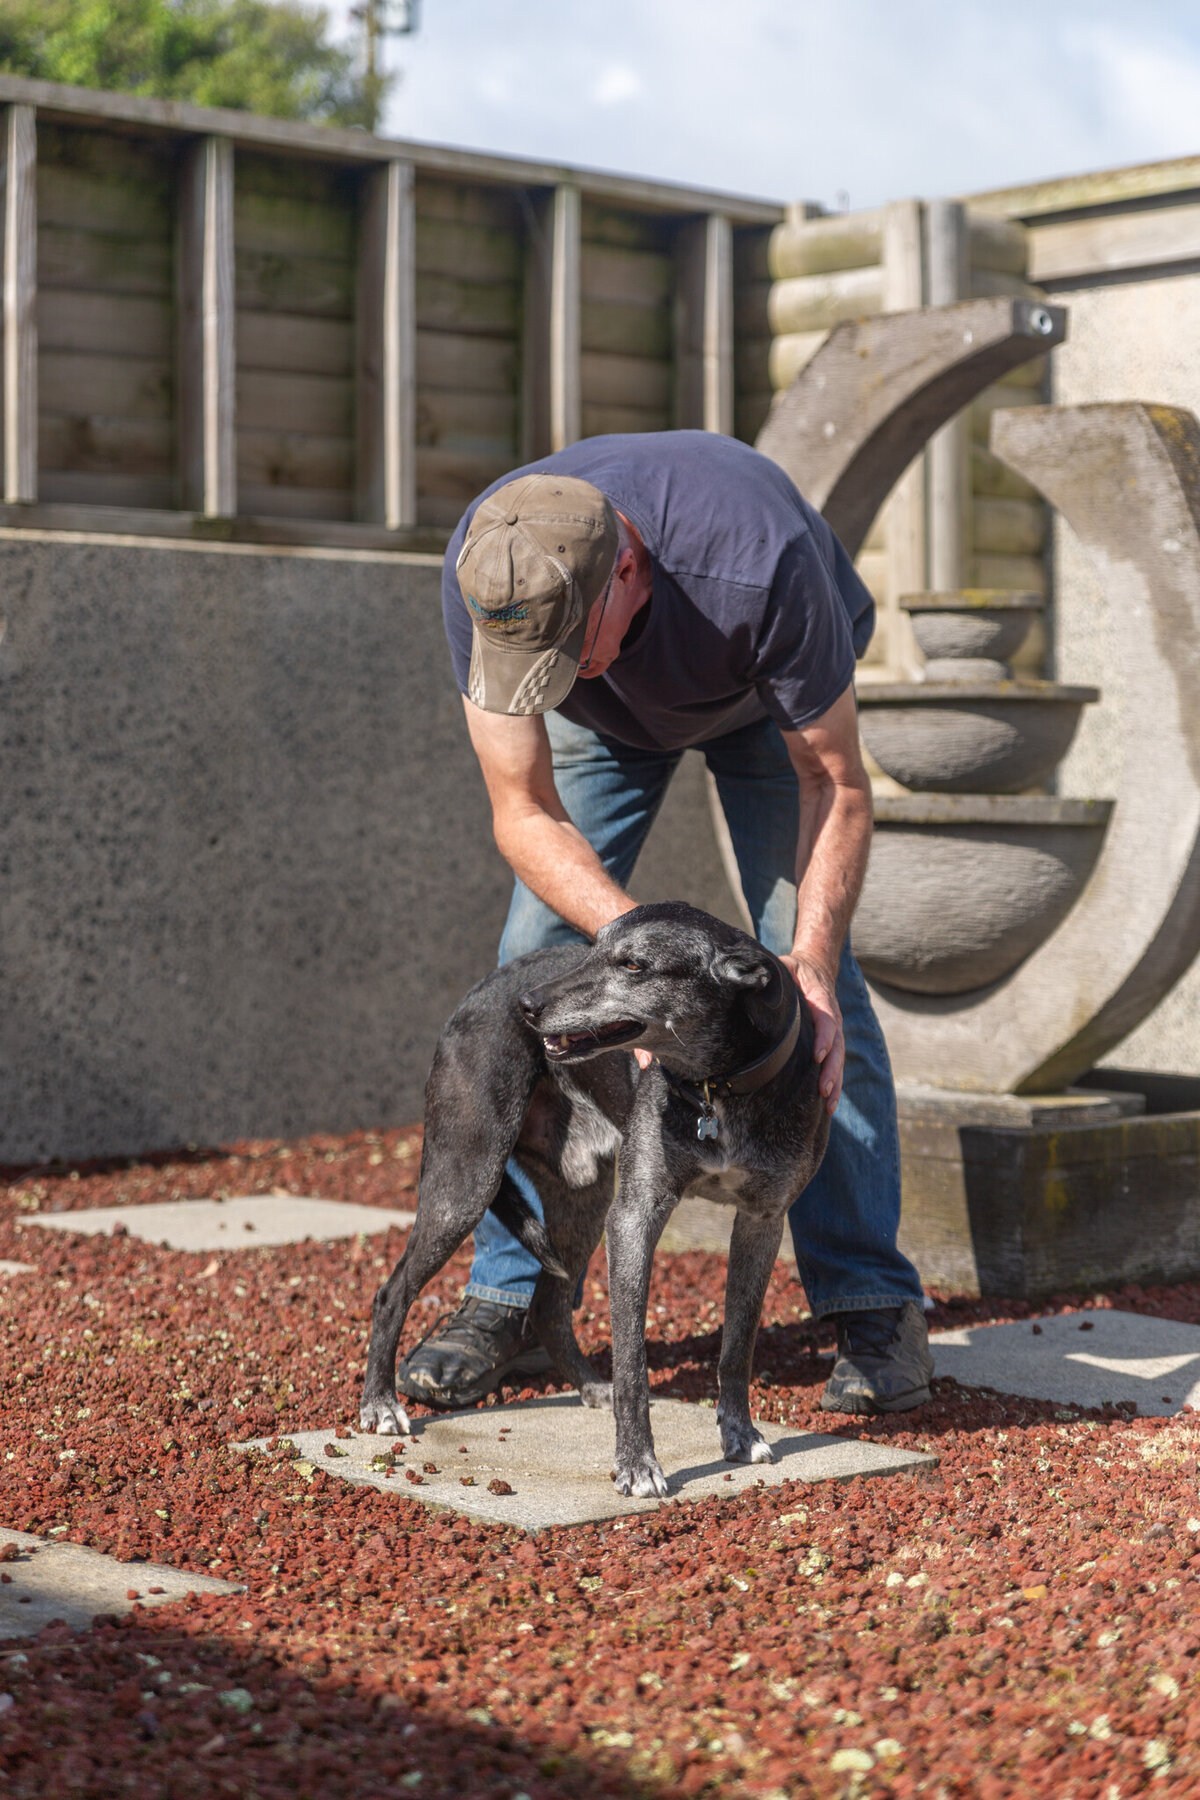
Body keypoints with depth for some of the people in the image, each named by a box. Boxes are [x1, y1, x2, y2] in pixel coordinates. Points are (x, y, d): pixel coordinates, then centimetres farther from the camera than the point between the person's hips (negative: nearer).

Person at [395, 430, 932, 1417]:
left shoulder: (760, 558, -45)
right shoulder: (486, 577, -37)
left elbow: (834, 780, -32)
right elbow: (524, 814, -30)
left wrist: (810, 961, -45)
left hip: (764, 696, -2)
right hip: (611, 711, 2)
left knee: (813, 970, -15)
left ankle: (874, 1301, -7)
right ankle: (510, 1297, -1)